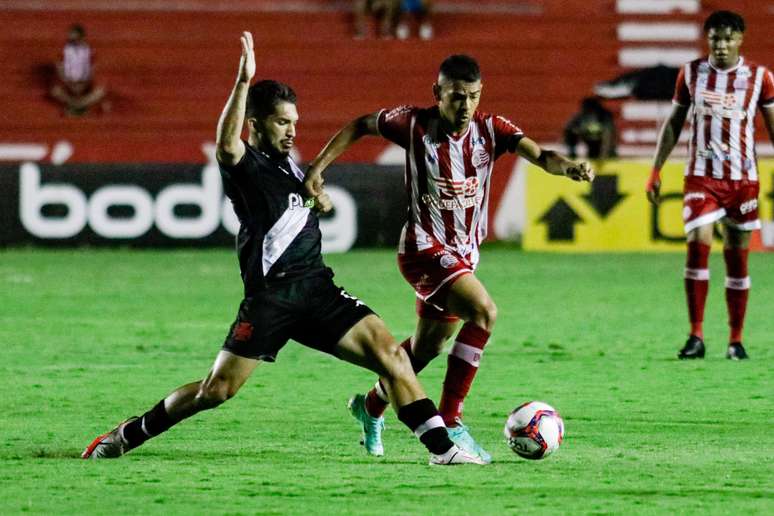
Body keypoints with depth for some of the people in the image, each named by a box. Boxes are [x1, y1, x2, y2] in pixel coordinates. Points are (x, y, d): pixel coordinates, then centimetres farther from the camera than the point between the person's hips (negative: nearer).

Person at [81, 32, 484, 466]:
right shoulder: (245, 166, -5)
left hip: (316, 287, 6)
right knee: (216, 390, -6)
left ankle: (441, 447, -10)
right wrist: (244, 82, -38)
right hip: (270, 296, -6)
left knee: (391, 354, -10)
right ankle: (126, 436, 14)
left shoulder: (289, 164, 18)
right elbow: (226, 145, -31)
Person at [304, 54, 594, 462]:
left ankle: (371, 406, 47)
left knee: (427, 346, 20)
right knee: (483, 311, -28)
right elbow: (360, 126, 3)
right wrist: (318, 167, -4)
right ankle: (450, 423, -24)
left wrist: (568, 167, -43)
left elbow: (537, 154, -22)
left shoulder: (490, 129, -8)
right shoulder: (415, 124, -13)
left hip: (464, 254, 6)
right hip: (425, 247, -6)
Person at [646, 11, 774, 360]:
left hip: (742, 179, 0)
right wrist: (656, 171, 8)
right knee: (697, 244, -16)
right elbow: (673, 123, 12)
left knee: (737, 257, 5)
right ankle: (695, 336, -11)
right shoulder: (691, 74, 3)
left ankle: (736, 340, 13)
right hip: (701, 177, 0)